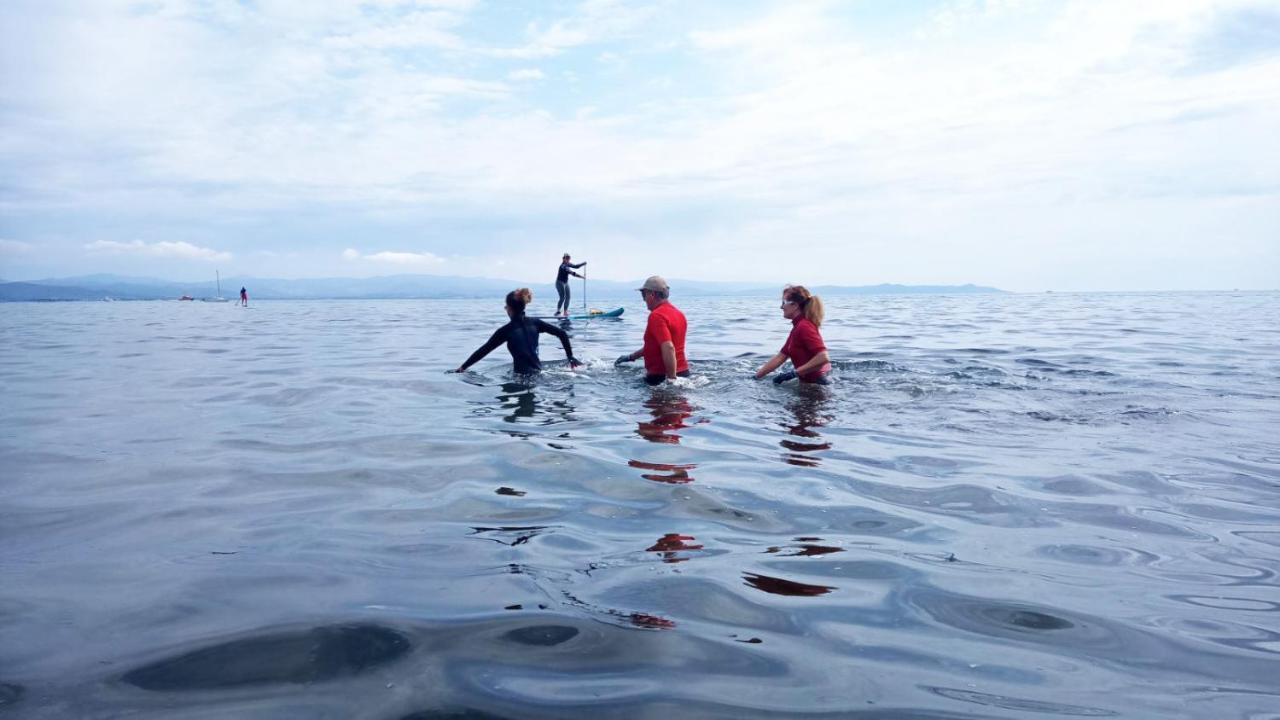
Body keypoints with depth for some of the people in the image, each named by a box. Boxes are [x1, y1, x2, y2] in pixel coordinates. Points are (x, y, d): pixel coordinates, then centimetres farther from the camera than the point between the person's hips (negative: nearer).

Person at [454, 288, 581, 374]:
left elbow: (484, 350, -4)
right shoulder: (534, 322, 5)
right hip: (538, 371, 6)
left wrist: (463, 367, 4)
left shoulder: (506, 330, -8)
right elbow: (562, 334, 4)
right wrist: (570, 357, 10)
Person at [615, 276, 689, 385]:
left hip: (660, 377, -9)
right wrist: (631, 357, 29)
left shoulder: (656, 316, -15)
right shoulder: (679, 313, 15)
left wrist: (671, 379, -26)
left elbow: (668, 348, -27)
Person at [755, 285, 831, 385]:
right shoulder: (798, 327, 12)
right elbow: (780, 357, 15)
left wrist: (795, 373, -21)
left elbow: (823, 358, -28)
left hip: (815, 385, -9)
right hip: (809, 382, 9)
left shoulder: (804, 327, -18)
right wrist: (756, 377, 13)